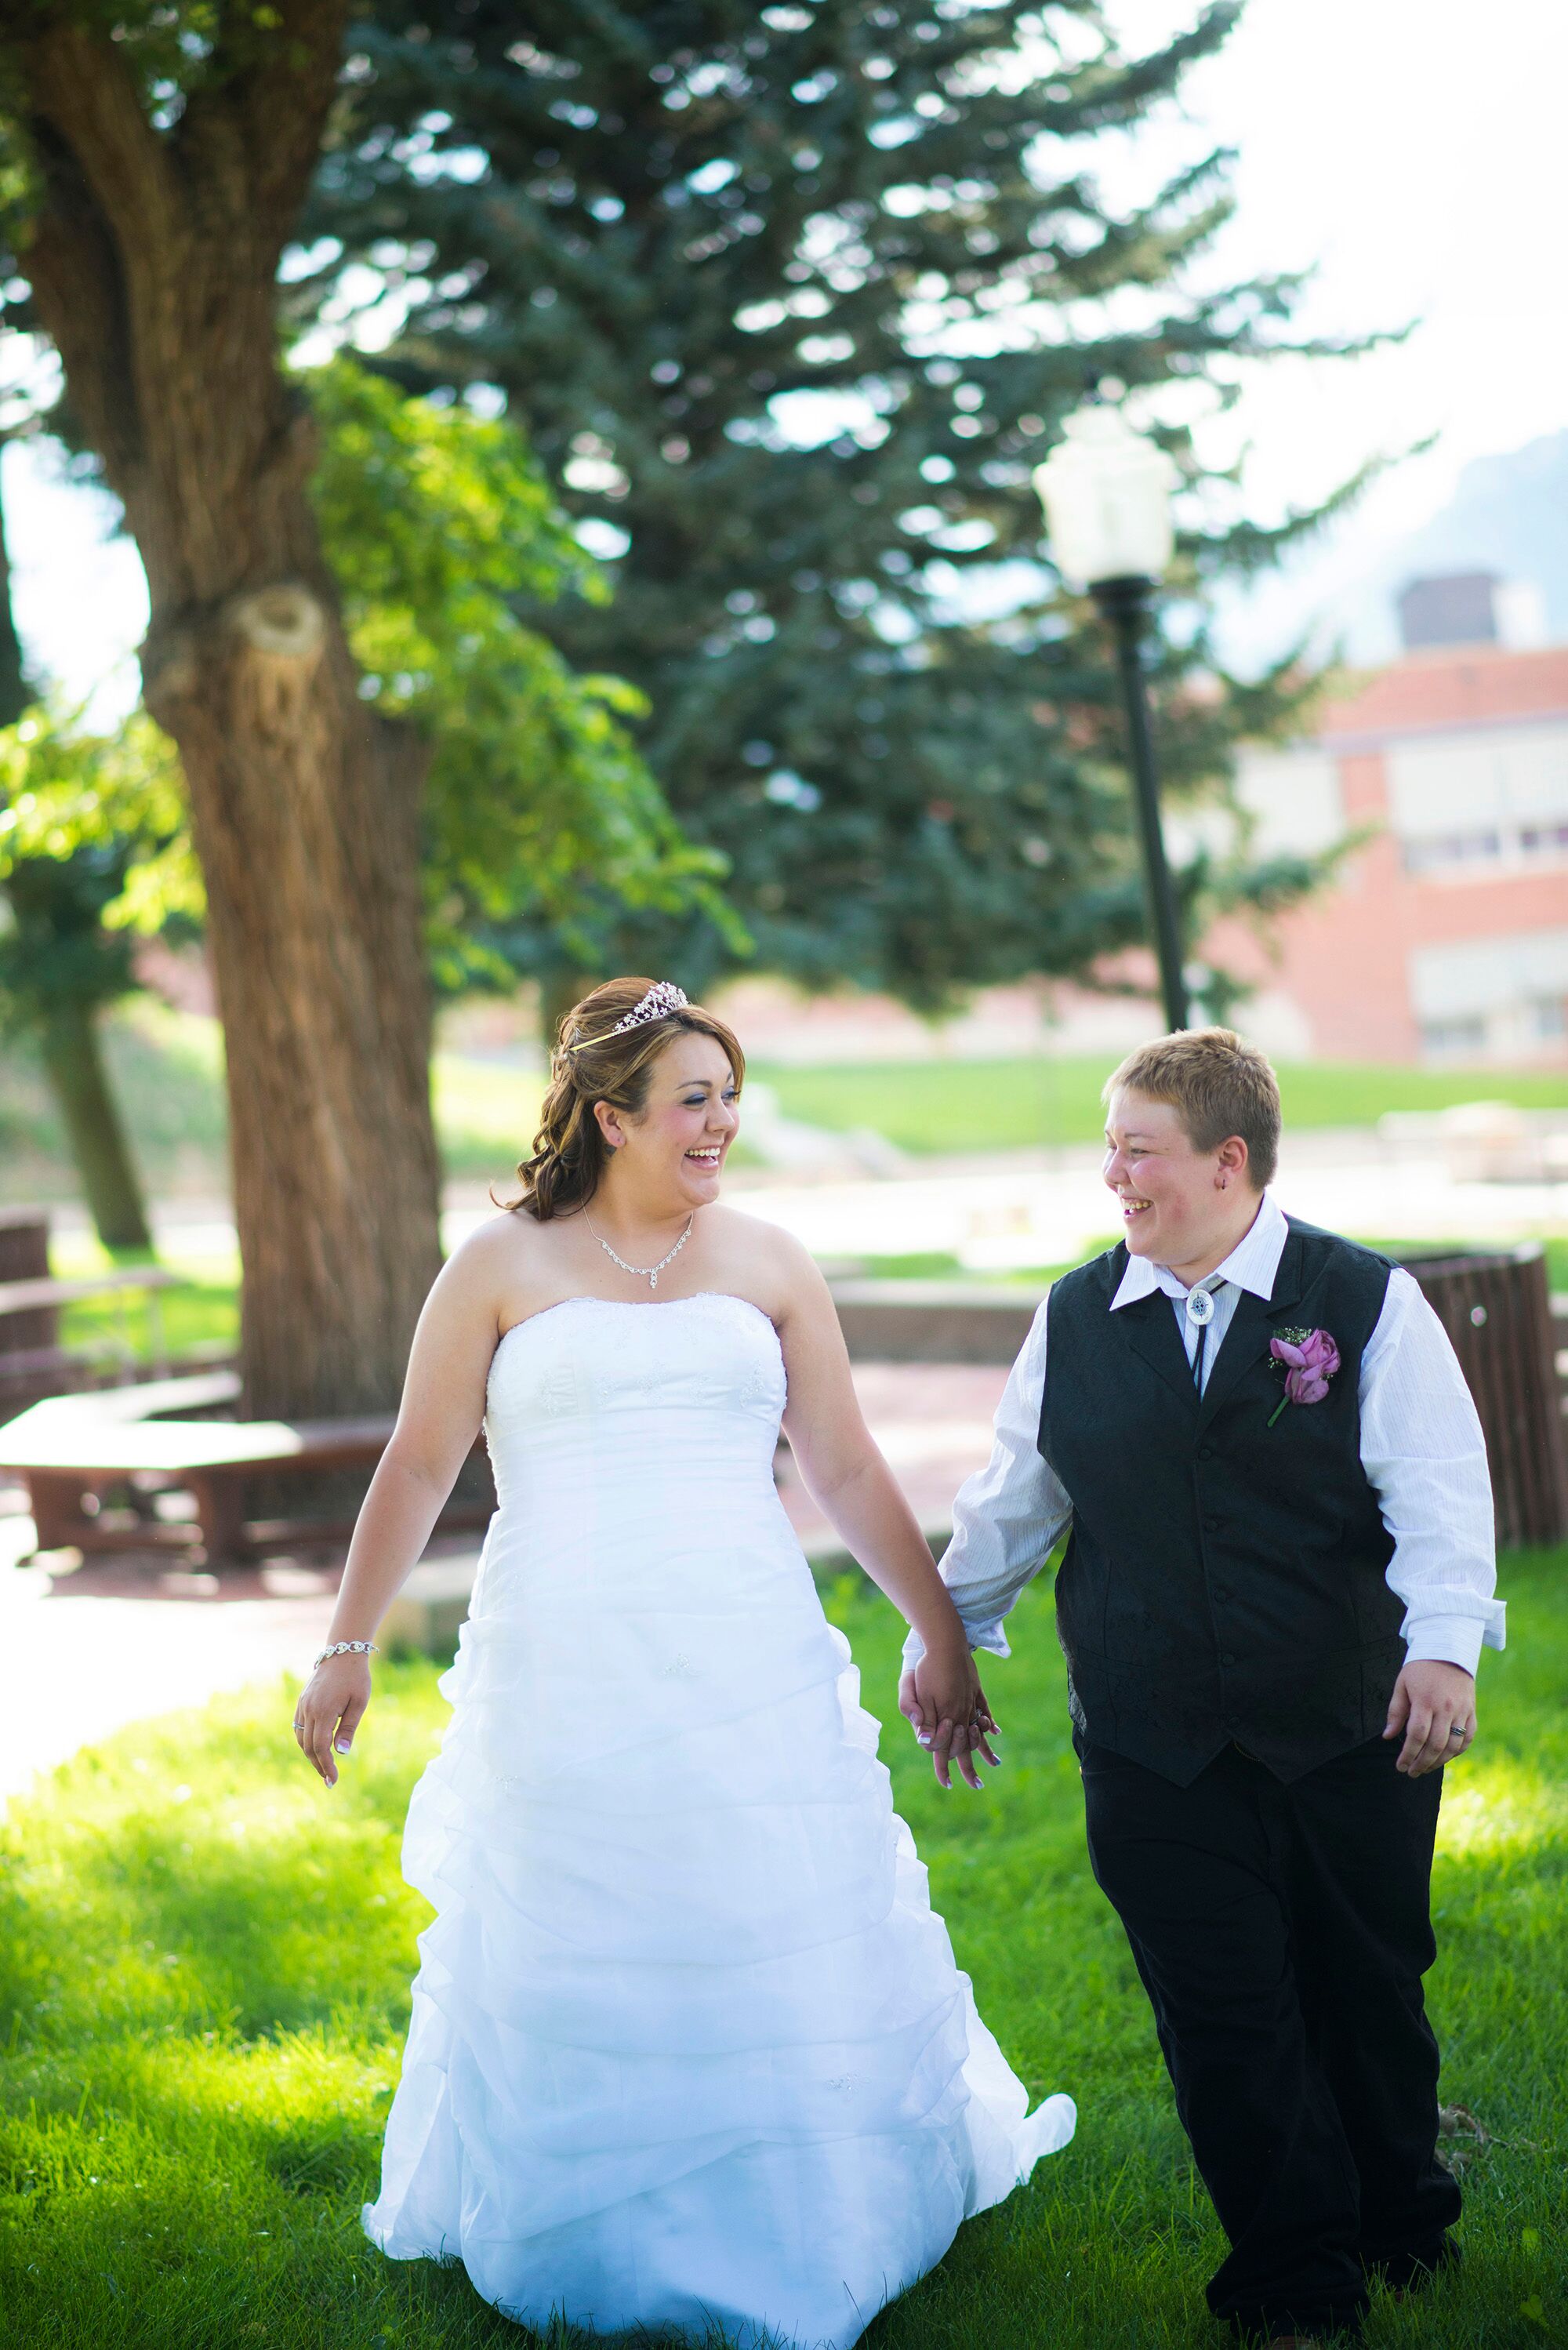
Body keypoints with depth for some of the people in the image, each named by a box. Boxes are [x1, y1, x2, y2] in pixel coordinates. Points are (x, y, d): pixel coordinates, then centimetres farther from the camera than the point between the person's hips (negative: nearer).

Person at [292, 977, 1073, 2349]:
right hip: (565, 1686, -1)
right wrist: (348, 1649, 5)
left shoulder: (768, 1267, 7)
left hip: (750, 1672, 2)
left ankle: (801, 2228, 24)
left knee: (782, 1960, 5)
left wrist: (944, 1636, 11)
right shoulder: (502, 1271, 2)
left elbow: (850, 1474, 11)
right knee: (577, 1967, 7)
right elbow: (418, 1469, 5)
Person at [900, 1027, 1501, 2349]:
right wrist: (944, 1635, 22)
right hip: (1157, 1756, 2)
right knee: (1225, 2019, 1)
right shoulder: (1076, 1321, 5)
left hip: (1349, 1739, -1)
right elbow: (1014, 1498, 17)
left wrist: (1442, 1646, -24)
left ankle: (1402, 2222, 39)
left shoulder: (1368, 1303, -3)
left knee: (1369, 1991, 12)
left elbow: (1437, 1494, -11)